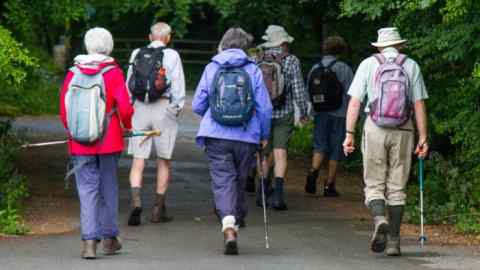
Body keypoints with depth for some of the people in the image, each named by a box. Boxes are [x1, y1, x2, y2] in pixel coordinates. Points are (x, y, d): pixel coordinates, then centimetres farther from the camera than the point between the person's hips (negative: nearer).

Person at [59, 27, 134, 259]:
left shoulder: (74, 74, 0)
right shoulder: (113, 73, -7)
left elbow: (64, 110, 4)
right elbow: (124, 108, -12)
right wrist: (127, 125, 8)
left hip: (80, 144, 1)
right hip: (109, 141, -1)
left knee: (87, 189, 2)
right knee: (108, 187, 13)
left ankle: (89, 241, -10)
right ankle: (109, 239, 21)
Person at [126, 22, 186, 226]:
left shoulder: (137, 55, 7)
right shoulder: (171, 56, -4)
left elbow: (129, 83, 9)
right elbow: (178, 85, -5)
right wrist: (177, 107, 7)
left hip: (139, 109, 2)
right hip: (163, 109, -2)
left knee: (138, 160, 2)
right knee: (164, 160, 10)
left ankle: (136, 200, -21)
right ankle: (158, 208, 12)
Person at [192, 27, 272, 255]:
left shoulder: (212, 68, 2)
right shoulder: (252, 70, 1)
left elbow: (197, 105, 5)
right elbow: (264, 107, 1)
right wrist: (264, 135, 16)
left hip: (216, 136, -1)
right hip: (247, 137, 1)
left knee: (223, 181, -4)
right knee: (240, 181, 16)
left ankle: (229, 225, -24)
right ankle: (237, 220, 27)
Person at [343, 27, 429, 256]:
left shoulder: (368, 64, 2)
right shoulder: (411, 66, 4)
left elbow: (355, 101, -3)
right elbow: (419, 104, 1)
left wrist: (349, 134, 0)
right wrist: (423, 138, 3)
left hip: (374, 129, -1)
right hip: (403, 130, 1)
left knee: (374, 185, 6)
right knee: (397, 188, 9)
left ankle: (379, 220, -23)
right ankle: (393, 241, 7)